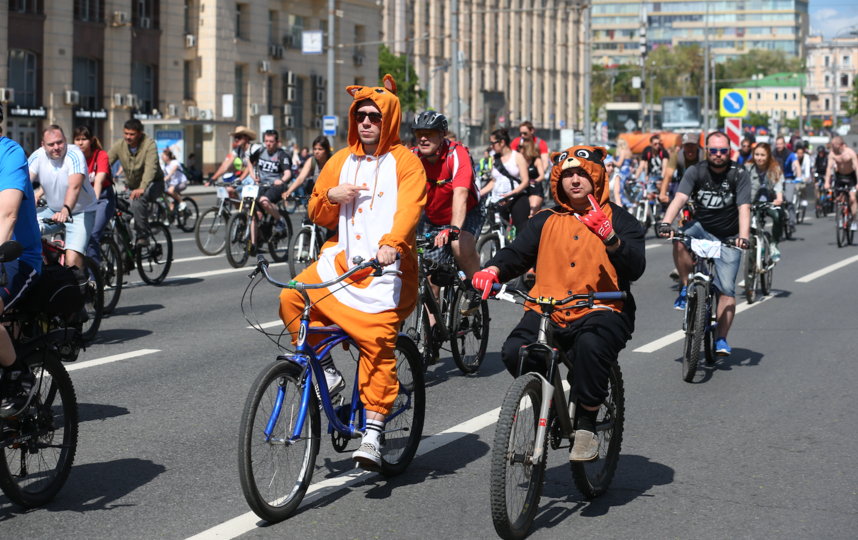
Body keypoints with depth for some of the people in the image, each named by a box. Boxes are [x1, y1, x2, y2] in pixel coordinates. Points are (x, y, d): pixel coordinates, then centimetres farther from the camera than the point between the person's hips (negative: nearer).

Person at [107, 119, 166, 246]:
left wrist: (142, 188, -49)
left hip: (153, 184, -6)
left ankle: (143, 236, -27)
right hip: (131, 186, 6)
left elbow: (150, 168, -34)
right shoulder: (119, 145, -7)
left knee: (138, 200, -34)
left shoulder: (149, 144, -21)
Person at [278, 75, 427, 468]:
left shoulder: (404, 162, 1)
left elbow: (409, 207, -15)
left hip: (385, 267, -5)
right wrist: (330, 195, -5)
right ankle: (326, 372, 1)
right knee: (292, 299, -17)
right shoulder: (340, 162, 16)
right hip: (341, 259, 5)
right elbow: (318, 215, 18)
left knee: (377, 343, -13)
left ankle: (373, 432, -9)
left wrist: (392, 243, -34)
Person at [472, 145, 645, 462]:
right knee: (514, 351, -26)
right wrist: (493, 270, -13)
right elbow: (517, 253, 10)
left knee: (590, 346, -38)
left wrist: (609, 237, -24)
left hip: (601, 311, -3)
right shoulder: (545, 221, 18)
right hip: (548, 312, 3)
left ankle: (586, 428, -19)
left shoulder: (619, 220, 8)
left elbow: (635, 269, -6)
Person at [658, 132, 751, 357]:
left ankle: (721, 339, -4)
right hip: (701, 228, 1)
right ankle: (687, 287, -11)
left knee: (726, 289, -10)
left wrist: (743, 237, -39)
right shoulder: (696, 172, -8)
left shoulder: (739, 175, -12)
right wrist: (666, 223, -40)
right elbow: (679, 198, -22)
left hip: (727, 238, -1)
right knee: (679, 240, -32)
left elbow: (744, 209, -22)